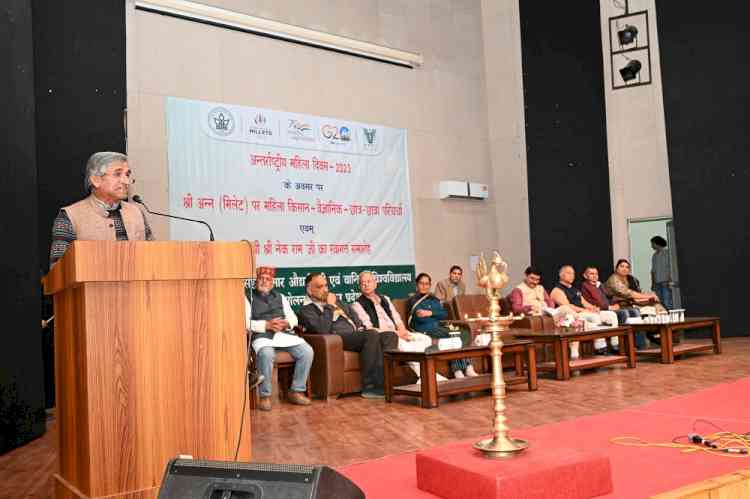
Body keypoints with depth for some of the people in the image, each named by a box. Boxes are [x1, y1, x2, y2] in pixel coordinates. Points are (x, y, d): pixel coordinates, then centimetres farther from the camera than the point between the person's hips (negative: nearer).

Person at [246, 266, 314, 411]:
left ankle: (296, 391, -7)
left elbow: (293, 318, 19)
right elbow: (245, 322, -2)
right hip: (262, 336, -4)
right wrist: (266, 325, -14)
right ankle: (265, 396, -23)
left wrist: (286, 323, -5)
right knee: (266, 354, -38)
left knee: (307, 351, -20)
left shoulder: (280, 297, 26)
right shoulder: (248, 296, 12)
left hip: (285, 334, 5)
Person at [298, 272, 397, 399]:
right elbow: (322, 330, -17)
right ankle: (370, 387, -29)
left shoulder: (334, 299, 24)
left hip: (356, 335, 8)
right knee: (372, 334, -33)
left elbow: (352, 312, 33)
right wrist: (330, 307, -9)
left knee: (390, 336, -14)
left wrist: (360, 327, 15)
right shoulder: (306, 310, 0)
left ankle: (383, 381, -27)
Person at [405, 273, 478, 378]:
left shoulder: (434, 299, 24)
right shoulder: (413, 300, 7)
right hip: (424, 330, -5)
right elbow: (420, 318, -9)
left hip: (438, 328, 6)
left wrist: (431, 313, -6)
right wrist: (437, 316, -7)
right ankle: (457, 370, -35)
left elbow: (445, 314, 10)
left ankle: (468, 368, -38)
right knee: (452, 335, -31)